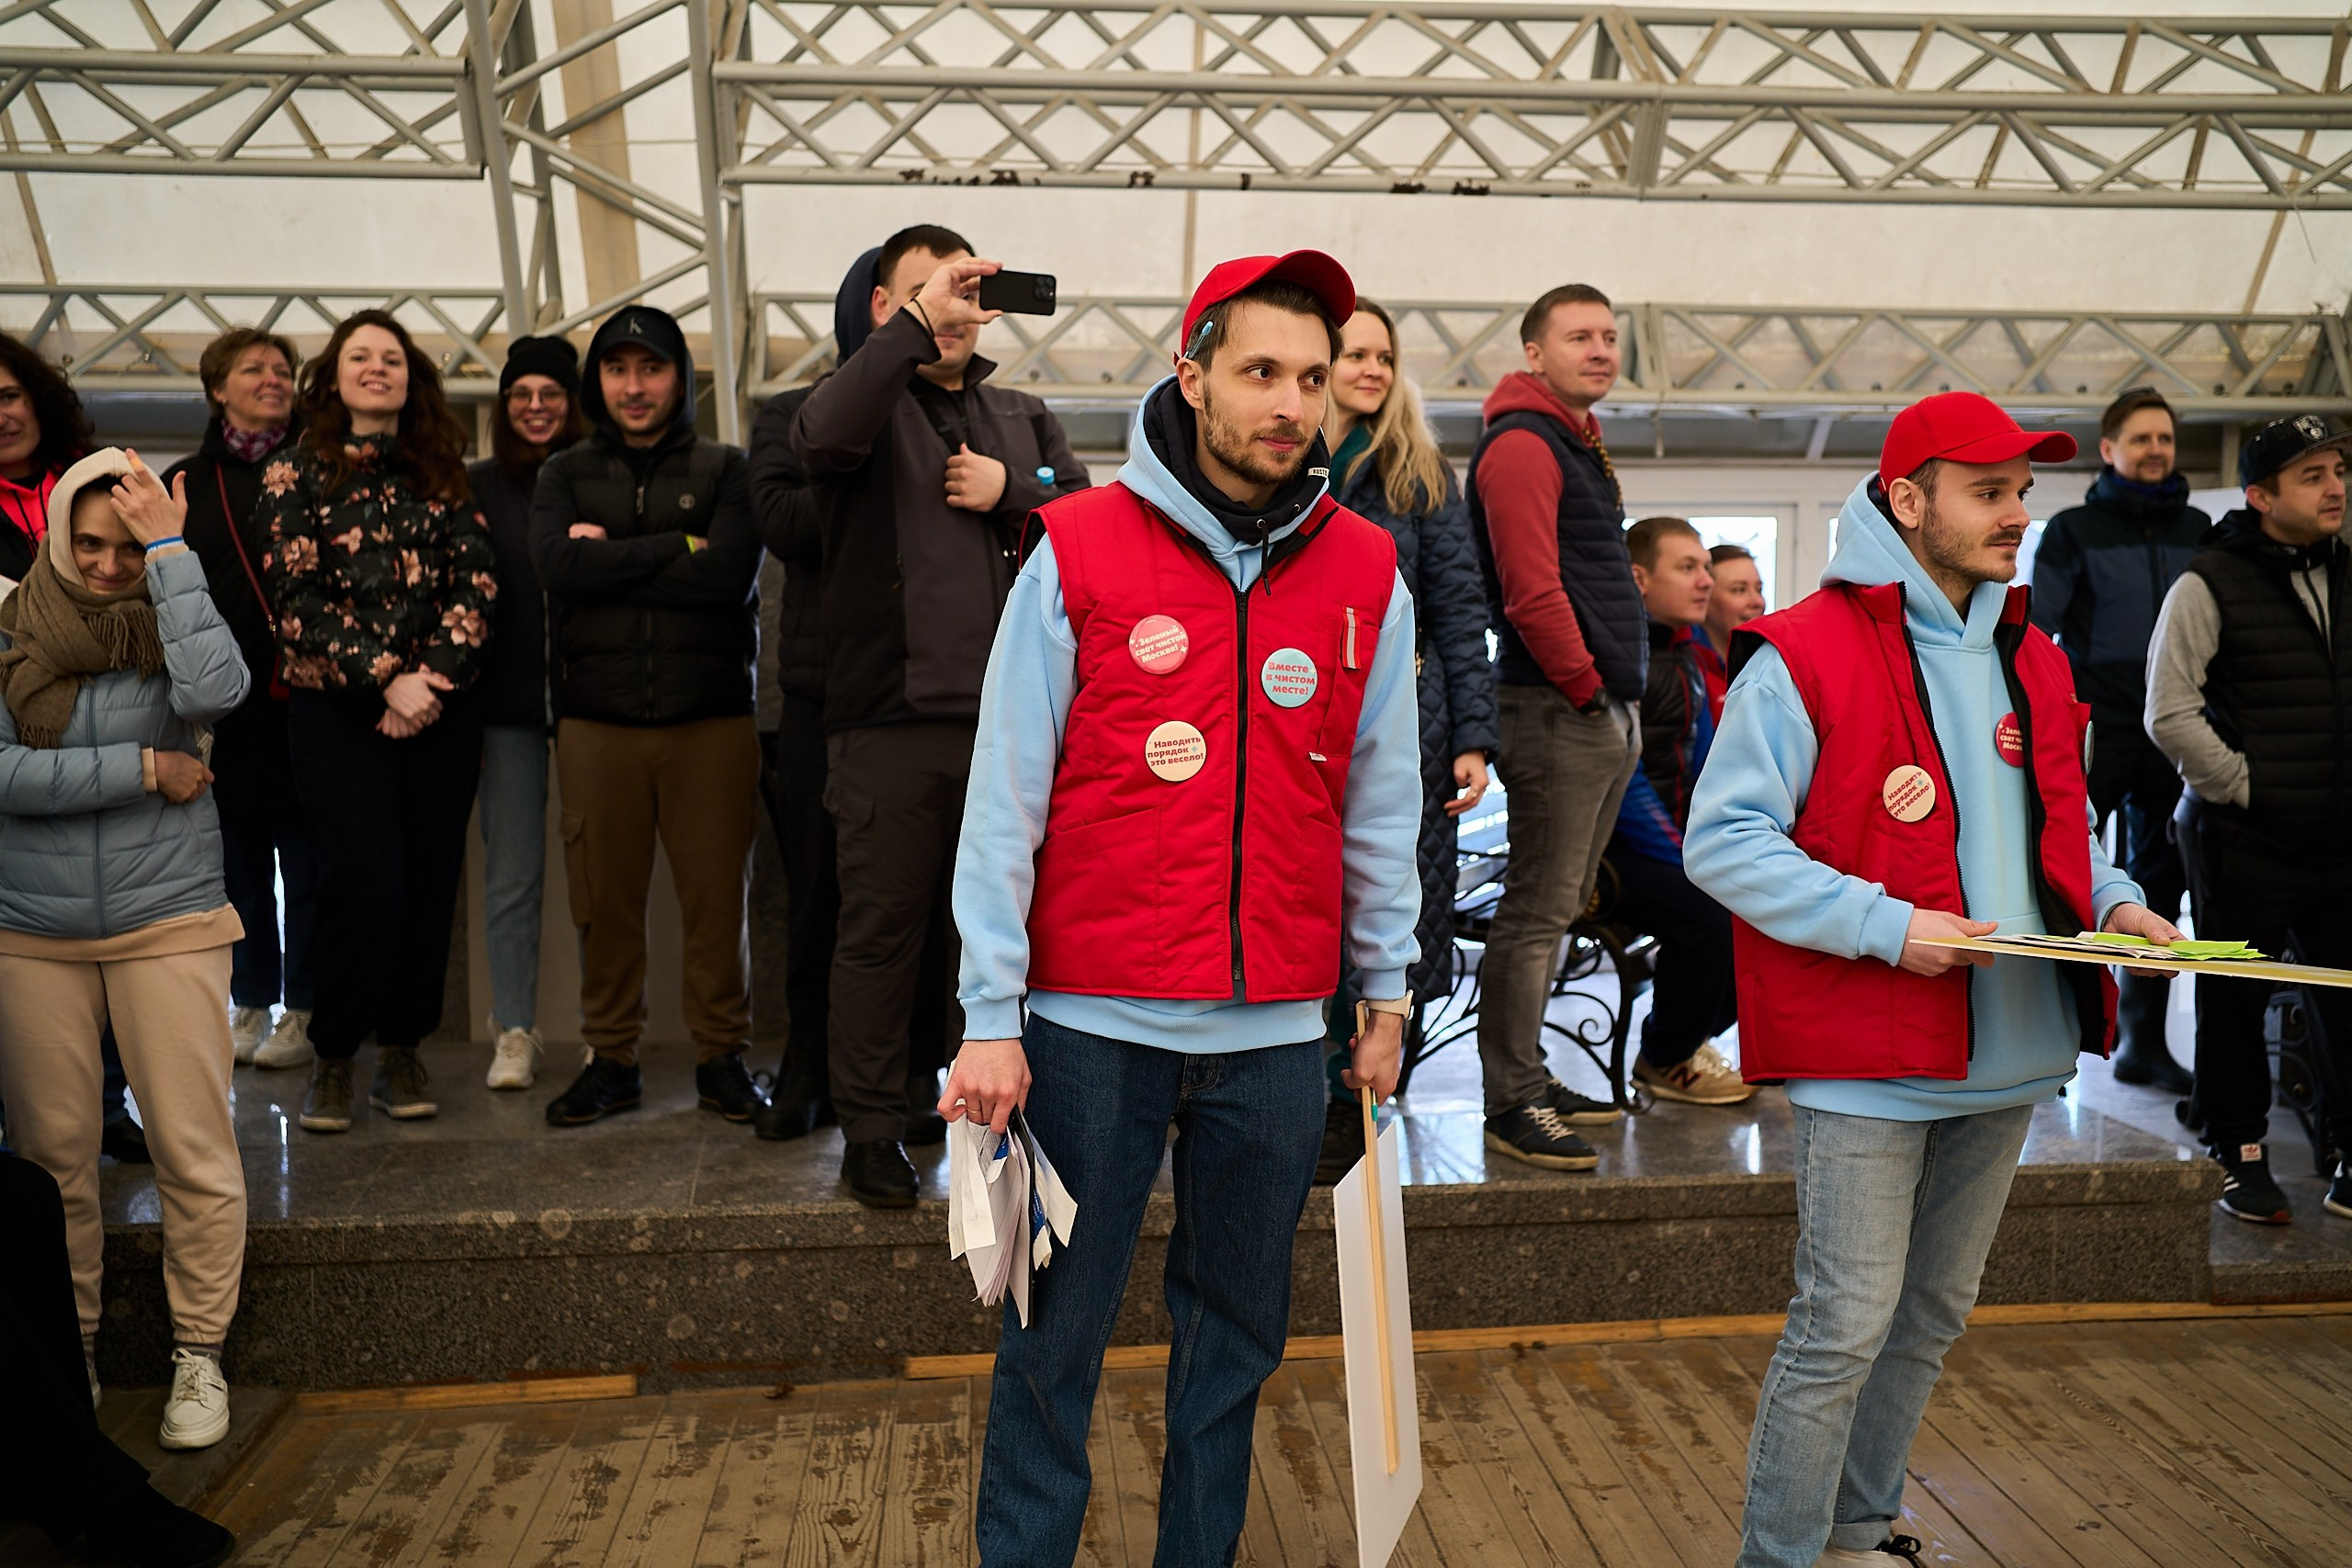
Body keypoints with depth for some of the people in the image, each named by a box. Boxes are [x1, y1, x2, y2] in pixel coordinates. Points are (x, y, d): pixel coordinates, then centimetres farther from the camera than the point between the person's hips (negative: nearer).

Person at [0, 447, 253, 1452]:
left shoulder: (168, 622, 1)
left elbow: (215, 693, -23)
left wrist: (171, 552, -18)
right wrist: (145, 770, -12)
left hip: (169, 924, -1)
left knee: (195, 1151, -2)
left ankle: (199, 1353, 12)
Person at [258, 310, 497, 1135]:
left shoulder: (443, 476, 11)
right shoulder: (295, 475, 4)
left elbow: (476, 579, 1)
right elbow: (298, 600, -4)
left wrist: (435, 671, -13)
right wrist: (385, 677, -14)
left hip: (441, 707, 3)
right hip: (337, 707, -2)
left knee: (430, 882, 2)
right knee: (365, 885, -10)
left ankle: (400, 1050, 17)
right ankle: (332, 1057, 9)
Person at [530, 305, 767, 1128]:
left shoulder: (725, 470, 8)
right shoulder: (566, 475, 13)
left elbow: (730, 574, -11)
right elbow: (559, 567, -7)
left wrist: (613, 556, -7)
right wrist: (677, 547, -8)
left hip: (712, 719, -1)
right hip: (597, 720, 1)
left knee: (719, 896, 1)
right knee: (605, 899, 5)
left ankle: (721, 1054, 14)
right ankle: (611, 1059, 18)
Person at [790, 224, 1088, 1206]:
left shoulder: (1020, 418, 19)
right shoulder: (869, 403, 4)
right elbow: (823, 437, -21)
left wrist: (1011, 491, -4)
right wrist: (913, 328, -19)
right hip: (891, 720, -4)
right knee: (881, 930, 1)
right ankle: (872, 1127, 14)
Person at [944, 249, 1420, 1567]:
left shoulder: (1368, 575, 4)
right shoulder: (1080, 552, -4)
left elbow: (1382, 803, 9)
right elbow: (1006, 799, -5)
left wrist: (1388, 992, 9)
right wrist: (991, 1016, -8)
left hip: (1277, 1035, 3)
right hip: (1092, 1023, -2)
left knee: (1239, 1342, 16)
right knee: (1055, 1343, 9)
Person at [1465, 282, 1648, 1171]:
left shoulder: (1577, 443, 22)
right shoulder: (1522, 444, -10)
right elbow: (1531, 590, -20)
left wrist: (1620, 696, 16)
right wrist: (1584, 688, -13)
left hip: (1604, 713, 10)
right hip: (1559, 710, -10)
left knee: (1560, 906, 14)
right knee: (1537, 912, -6)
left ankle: (1529, 1077, 24)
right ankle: (1513, 1105, 0)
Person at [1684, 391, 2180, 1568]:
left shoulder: (2030, 662, 12)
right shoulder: (1804, 656, -12)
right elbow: (1721, 843, -16)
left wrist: (2112, 900, 3)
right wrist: (1887, 926, -21)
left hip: (2006, 1052, 8)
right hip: (1869, 1057, -8)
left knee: (1933, 1315, 18)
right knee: (1846, 1327, -4)